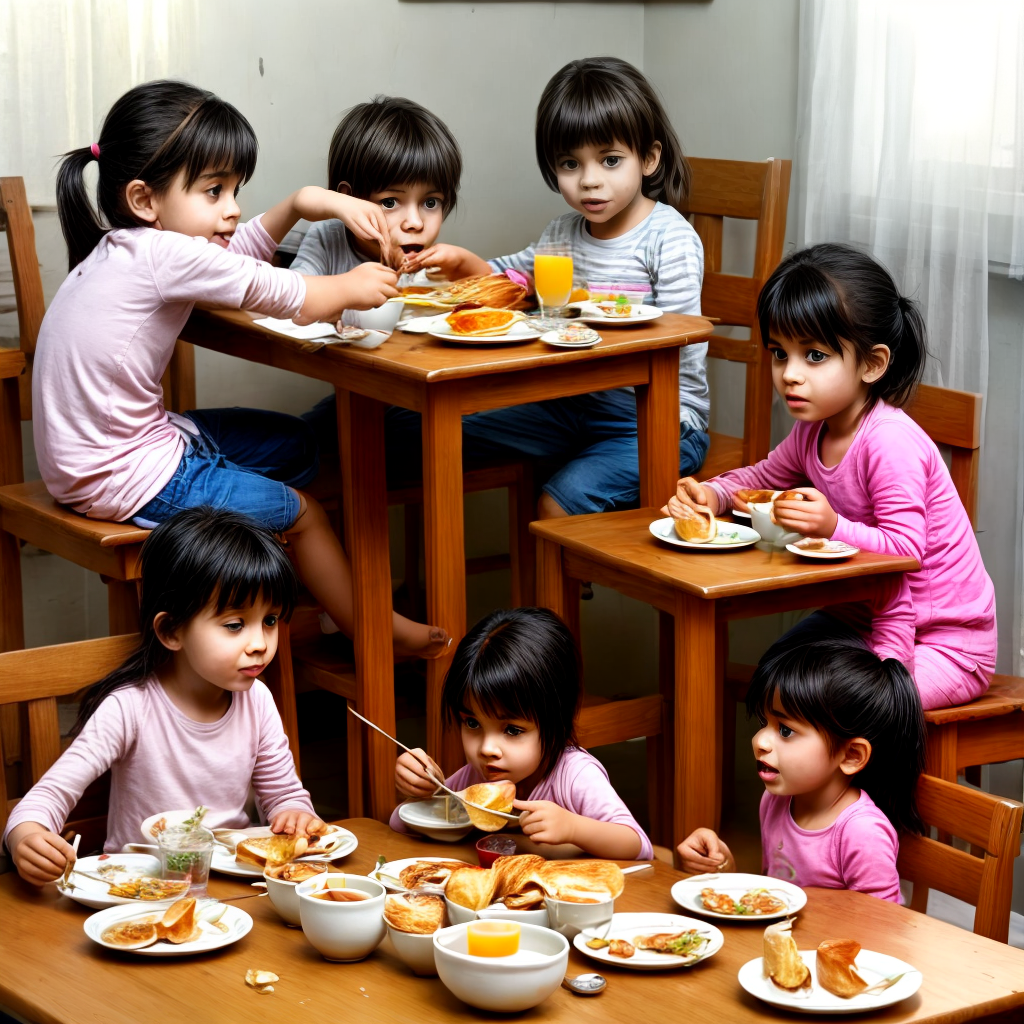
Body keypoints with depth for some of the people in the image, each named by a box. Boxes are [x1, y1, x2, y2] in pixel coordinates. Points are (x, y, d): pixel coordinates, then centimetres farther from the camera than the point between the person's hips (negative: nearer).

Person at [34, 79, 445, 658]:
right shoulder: (164, 254, -26)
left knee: (296, 446, 21)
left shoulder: (132, 246, 2)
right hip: (120, 476, -10)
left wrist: (301, 204, 3)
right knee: (302, 512, 4)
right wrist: (354, 287, 3)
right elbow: (301, 301, -18)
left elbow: (236, 252, 19)